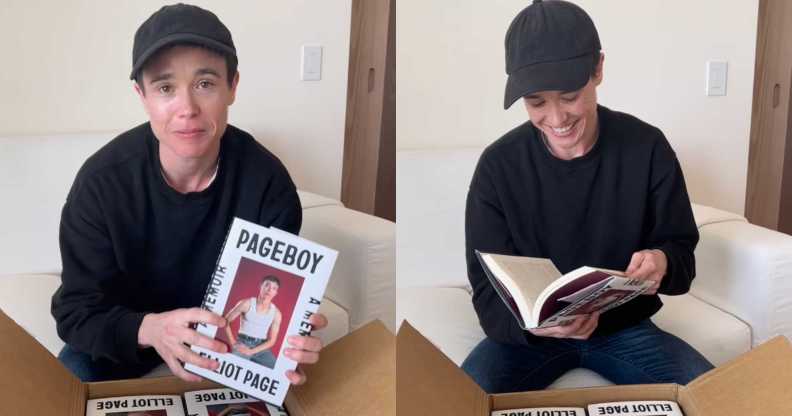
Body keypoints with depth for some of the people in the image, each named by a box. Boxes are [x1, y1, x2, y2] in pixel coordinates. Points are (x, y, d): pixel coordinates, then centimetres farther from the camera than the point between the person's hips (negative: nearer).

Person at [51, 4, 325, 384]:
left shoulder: (267, 182, -21)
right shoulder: (102, 182, -24)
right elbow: (77, 312, -21)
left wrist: (287, 337, -43)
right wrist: (149, 329, -45)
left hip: (229, 336, 1)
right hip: (125, 339, 0)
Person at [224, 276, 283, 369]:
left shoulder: (276, 313, 1)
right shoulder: (247, 303, -4)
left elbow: (272, 340, 0)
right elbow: (226, 321, 3)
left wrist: (251, 351, -11)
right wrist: (233, 343, -4)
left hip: (262, 348, 2)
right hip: (243, 344, -2)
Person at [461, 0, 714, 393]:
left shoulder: (647, 147, -9)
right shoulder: (498, 166, -11)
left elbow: (682, 253, -2)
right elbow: (488, 288, -11)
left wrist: (662, 263, -28)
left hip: (625, 327, 2)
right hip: (528, 332, -1)